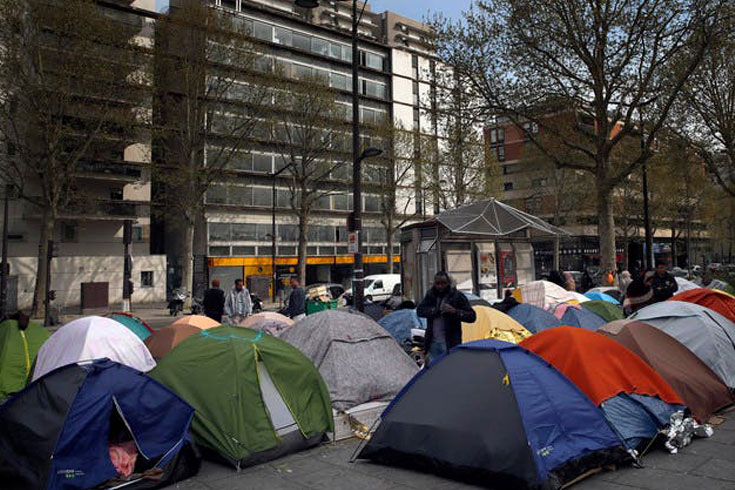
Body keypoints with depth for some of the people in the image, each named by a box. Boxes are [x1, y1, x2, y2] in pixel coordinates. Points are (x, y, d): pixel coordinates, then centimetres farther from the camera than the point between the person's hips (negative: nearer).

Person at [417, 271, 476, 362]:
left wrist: (455, 311, -22)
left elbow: (472, 316, -7)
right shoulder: (430, 295, 8)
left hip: (450, 344, -5)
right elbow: (420, 311, -3)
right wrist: (437, 310, -14)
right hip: (433, 343, 5)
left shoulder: (457, 296, -5)